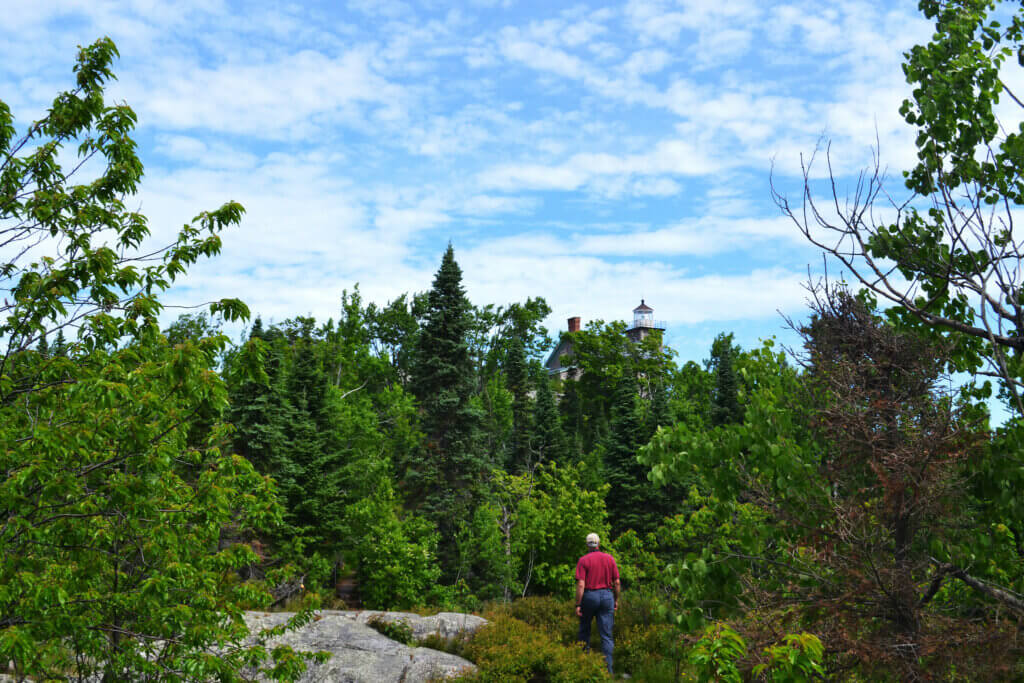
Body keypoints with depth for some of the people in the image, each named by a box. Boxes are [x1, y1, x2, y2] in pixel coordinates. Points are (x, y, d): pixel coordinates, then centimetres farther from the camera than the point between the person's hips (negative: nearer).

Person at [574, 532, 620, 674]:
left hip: (589, 596, -2)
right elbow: (617, 583, 4)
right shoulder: (610, 559, 3)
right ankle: (608, 669, 1)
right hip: (607, 596, 2)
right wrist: (616, 600, 15)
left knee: (584, 630, 18)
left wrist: (578, 605, -10)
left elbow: (580, 585, -13)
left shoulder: (583, 560, -6)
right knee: (606, 635, 3)